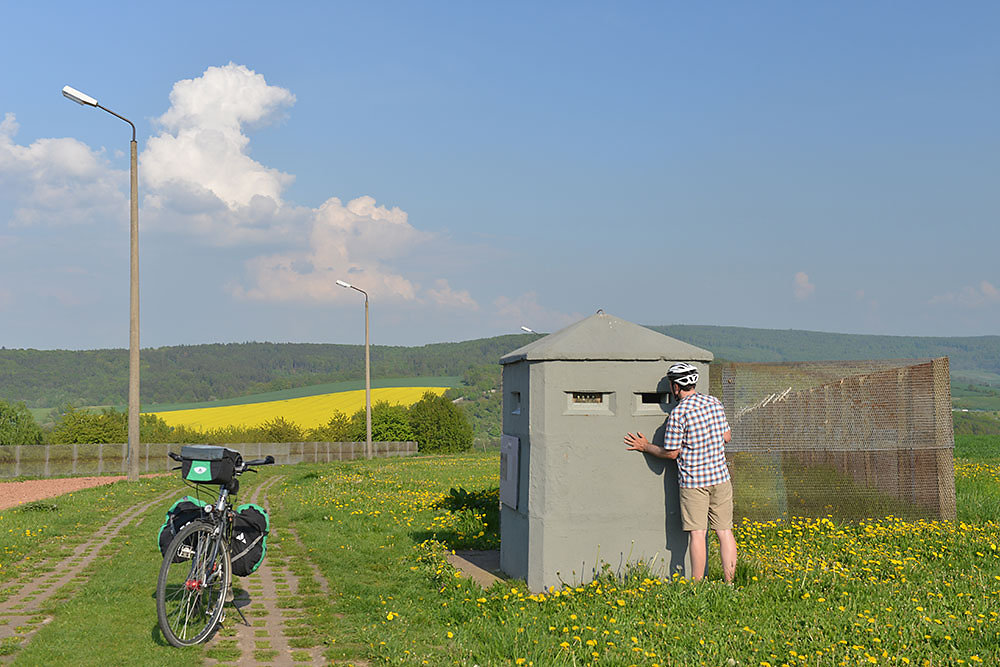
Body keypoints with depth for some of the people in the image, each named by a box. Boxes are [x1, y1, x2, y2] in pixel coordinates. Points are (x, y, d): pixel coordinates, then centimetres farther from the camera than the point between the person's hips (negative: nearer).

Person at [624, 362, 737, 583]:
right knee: (724, 531, 8)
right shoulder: (715, 403, 4)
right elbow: (727, 437, 13)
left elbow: (671, 452, -9)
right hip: (720, 476, 5)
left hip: (693, 481, -5)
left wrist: (645, 446, 6)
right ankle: (729, 582, 11)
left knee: (697, 533, -2)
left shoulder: (678, 413, -14)